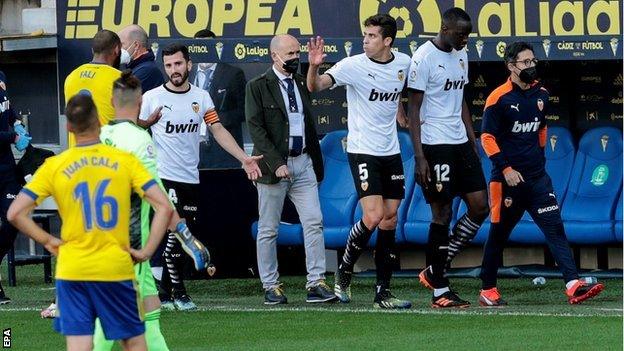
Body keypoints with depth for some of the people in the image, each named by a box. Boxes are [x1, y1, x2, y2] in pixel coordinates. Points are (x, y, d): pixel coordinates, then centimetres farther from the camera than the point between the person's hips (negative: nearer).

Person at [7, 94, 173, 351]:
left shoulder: (54, 166, -2)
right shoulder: (125, 161, -2)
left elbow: (15, 213, -6)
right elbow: (163, 207, -8)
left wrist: (48, 241, 4)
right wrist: (146, 252, -2)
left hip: (71, 270, 0)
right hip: (116, 269, 0)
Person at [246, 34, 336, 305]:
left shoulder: (302, 84, 14)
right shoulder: (257, 87, -3)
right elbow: (256, 129, -10)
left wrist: (317, 165, 16)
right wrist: (277, 164, -17)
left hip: (303, 163, 5)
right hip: (274, 165, -5)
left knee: (314, 222, -5)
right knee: (268, 230, 2)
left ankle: (316, 283, -5)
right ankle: (270, 286, 9)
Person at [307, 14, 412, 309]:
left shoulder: (403, 63, 3)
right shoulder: (353, 65, -12)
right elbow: (316, 86, -23)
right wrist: (314, 66, -41)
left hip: (391, 152, 5)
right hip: (362, 151, -5)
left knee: (390, 220, 4)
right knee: (373, 217, -17)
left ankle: (383, 292, 9)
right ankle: (344, 272, 7)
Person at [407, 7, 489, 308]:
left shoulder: (461, 56, 12)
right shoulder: (424, 58, -12)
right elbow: (413, 109, -12)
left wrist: (473, 143, 16)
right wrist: (420, 157, -17)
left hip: (460, 143, 8)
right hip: (435, 145, -8)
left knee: (479, 207, 3)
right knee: (442, 214, -5)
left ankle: (436, 271, 13)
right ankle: (439, 290, 3)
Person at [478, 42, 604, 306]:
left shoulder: (541, 94, 9)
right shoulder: (499, 98, -9)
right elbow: (487, 138, -10)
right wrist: (506, 169, -16)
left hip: (537, 178, 5)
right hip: (507, 180, -5)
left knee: (555, 228, -8)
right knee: (499, 233, 5)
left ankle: (573, 285, -17)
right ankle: (487, 290, 18)